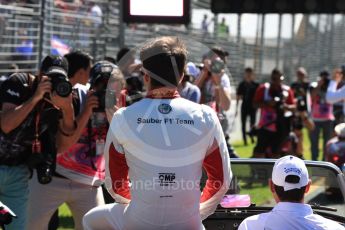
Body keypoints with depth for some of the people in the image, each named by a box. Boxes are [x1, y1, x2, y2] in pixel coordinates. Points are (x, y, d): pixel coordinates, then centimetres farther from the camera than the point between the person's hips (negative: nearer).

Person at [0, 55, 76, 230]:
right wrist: (36, 97, -29)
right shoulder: (18, 84, -14)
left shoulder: (58, 101, -2)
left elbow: (60, 147, -4)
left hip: (18, 171, 5)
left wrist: (68, 109, -17)